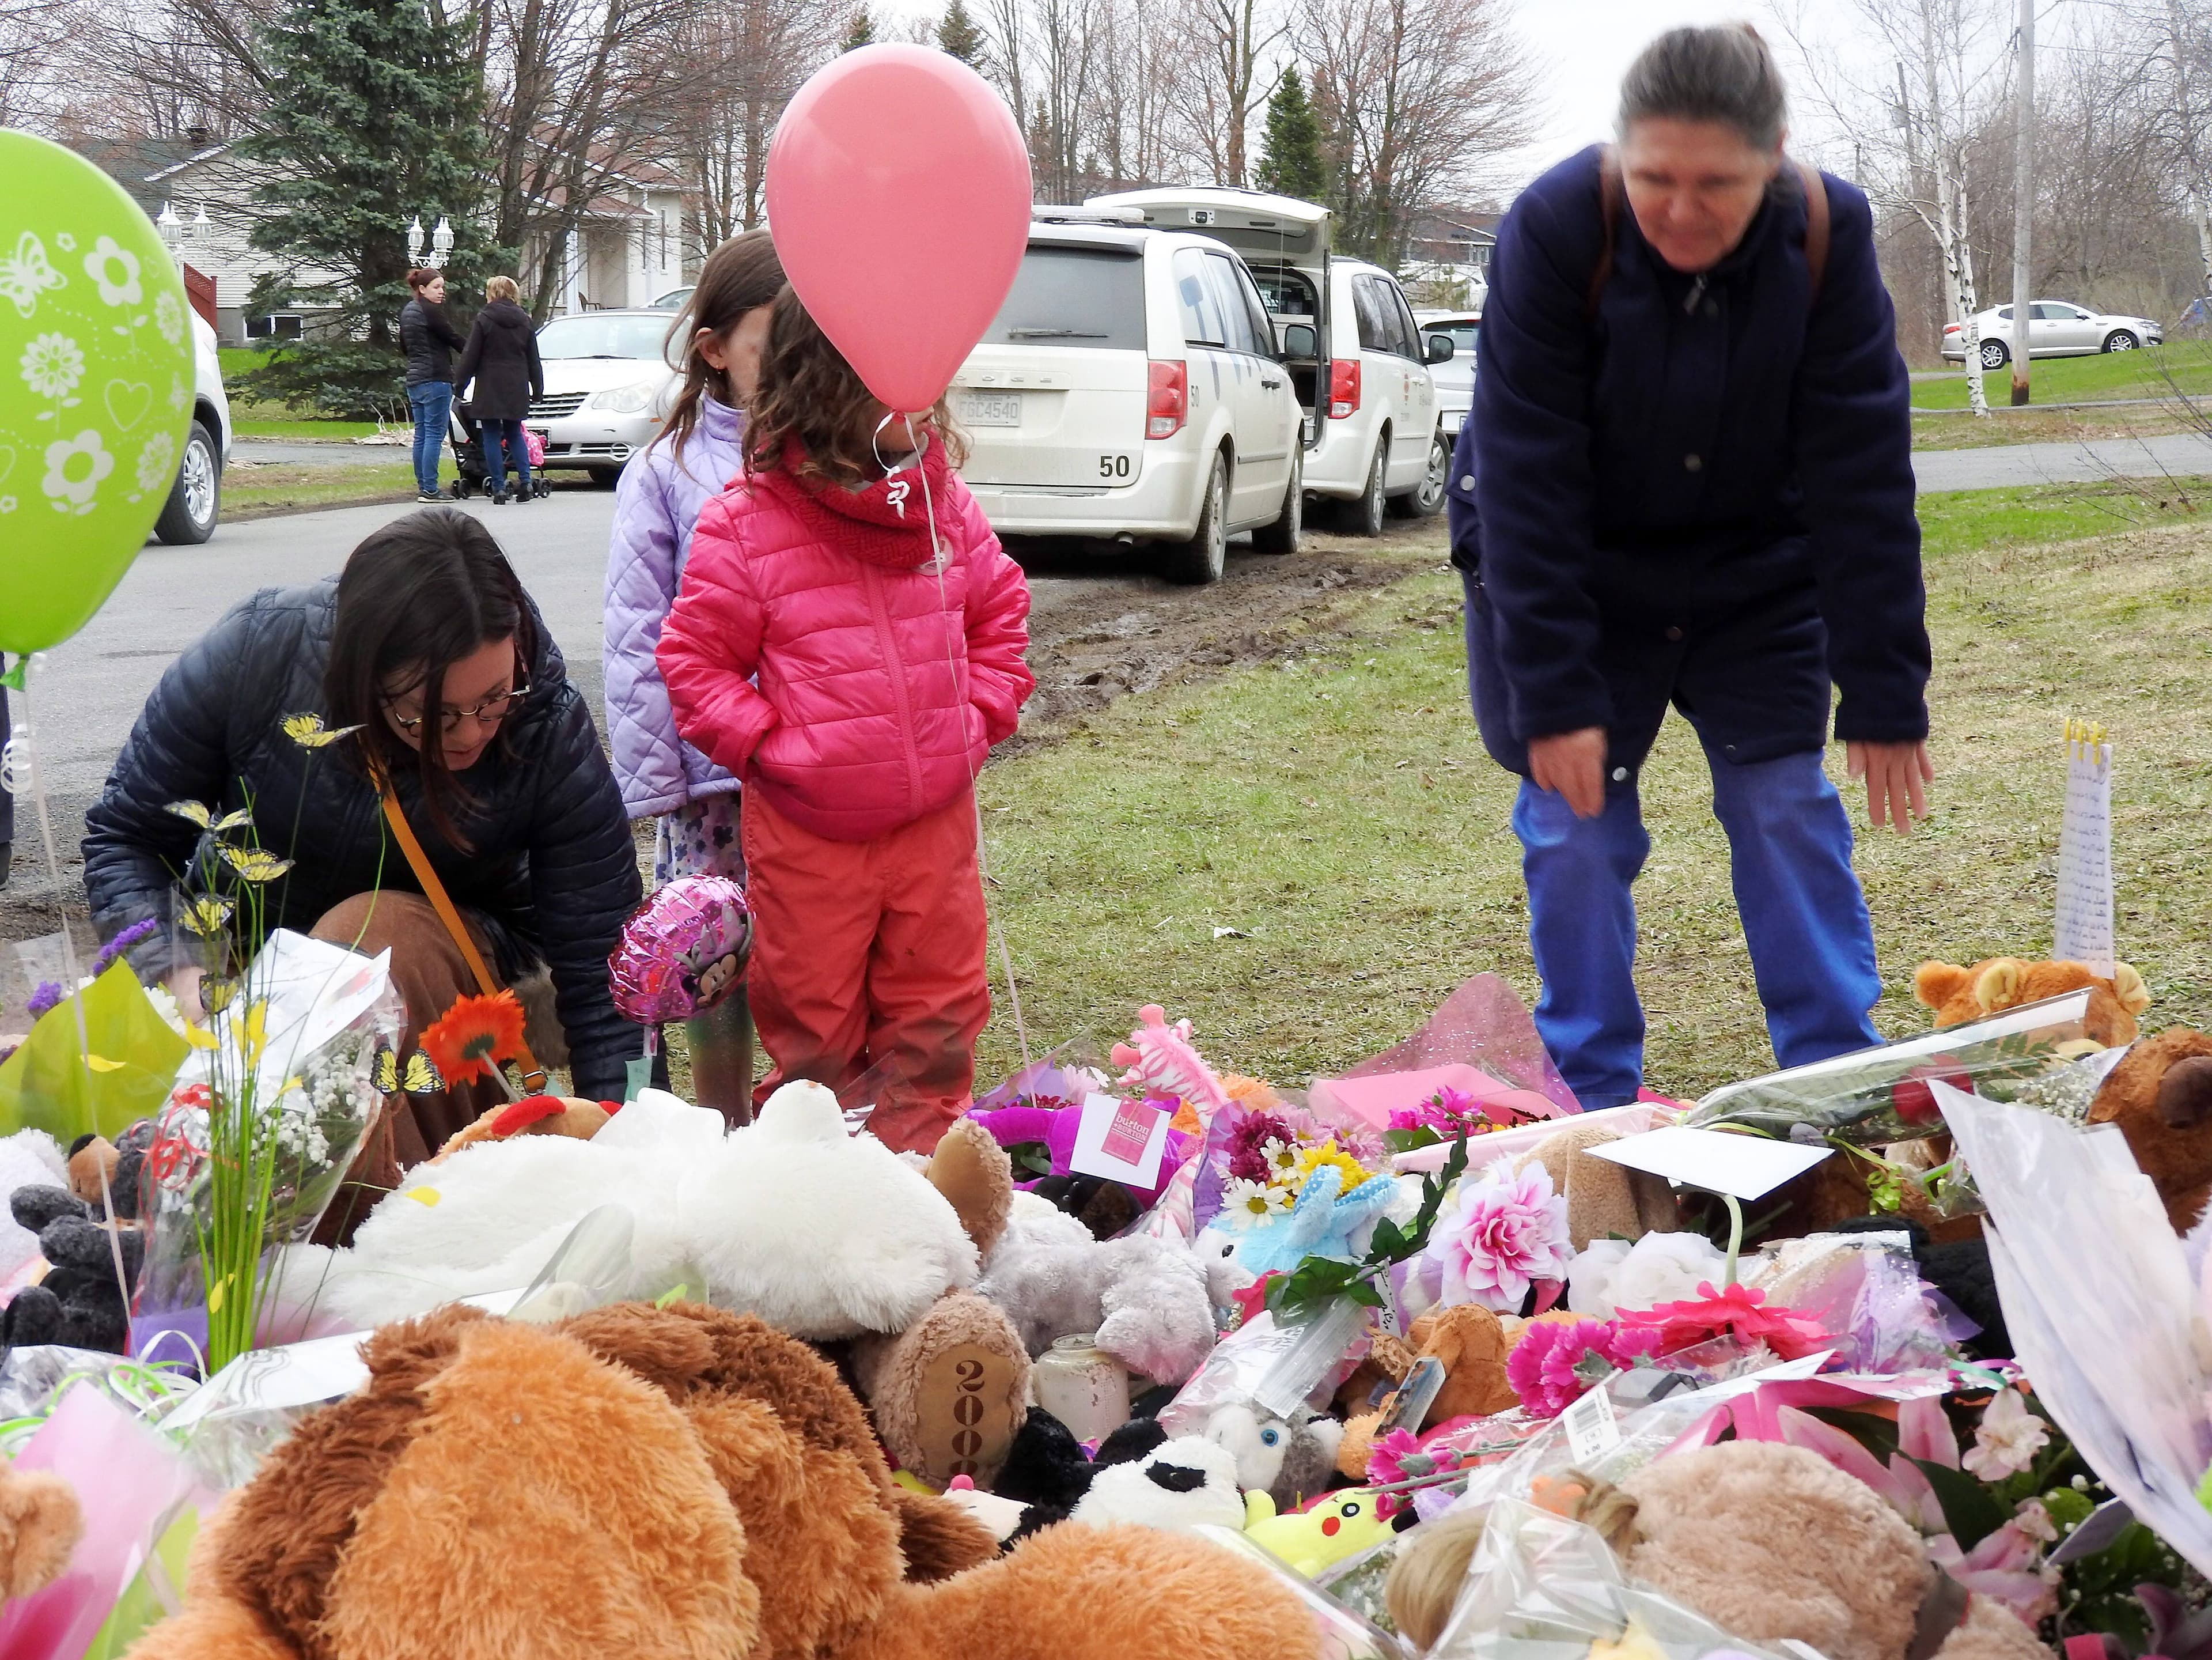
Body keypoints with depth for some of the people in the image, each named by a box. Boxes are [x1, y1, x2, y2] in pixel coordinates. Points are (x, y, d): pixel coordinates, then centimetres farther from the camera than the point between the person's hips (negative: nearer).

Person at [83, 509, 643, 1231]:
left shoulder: (551, 731, -24)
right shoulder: (255, 653, -23)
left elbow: (602, 981, -21)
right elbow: (124, 836, -11)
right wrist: (179, 976, -28)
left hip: (437, 960, -1)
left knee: (371, 932, -36)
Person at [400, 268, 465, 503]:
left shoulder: (407, 311, 15)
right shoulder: (431, 311, -12)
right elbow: (453, 338, -9)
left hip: (414, 379, 9)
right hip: (435, 378, -9)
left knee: (421, 435, 11)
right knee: (435, 434, -8)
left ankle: (422, 487, 12)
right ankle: (429, 490, -12)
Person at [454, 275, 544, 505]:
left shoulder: (483, 320, -6)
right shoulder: (525, 321, 7)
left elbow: (470, 356, -6)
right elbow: (533, 360, 11)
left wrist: (460, 380, 3)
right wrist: (538, 388, 17)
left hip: (489, 388, -4)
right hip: (517, 389, 4)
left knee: (492, 437, 1)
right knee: (515, 434, 16)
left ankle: (499, 487, -4)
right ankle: (525, 480, 0)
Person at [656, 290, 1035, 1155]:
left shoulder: (944, 503, 2)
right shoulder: (747, 522, -12)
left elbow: (1000, 615, 14)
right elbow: (694, 659, -5)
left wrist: (977, 718, 3)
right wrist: (768, 744, -12)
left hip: (935, 820, 4)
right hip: (806, 831, -3)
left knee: (937, 1020, 11)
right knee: (813, 1028, 10)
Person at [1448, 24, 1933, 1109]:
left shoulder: (1827, 236, -21)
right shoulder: (1555, 229, -27)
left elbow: (1862, 479, -18)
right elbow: (1525, 480, -25)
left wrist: (1884, 699, -19)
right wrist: (1553, 696, -27)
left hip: (1752, 575, 2)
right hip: (1574, 567, -1)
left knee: (1788, 804, -2)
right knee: (1577, 823, -3)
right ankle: (1596, 1094, 10)